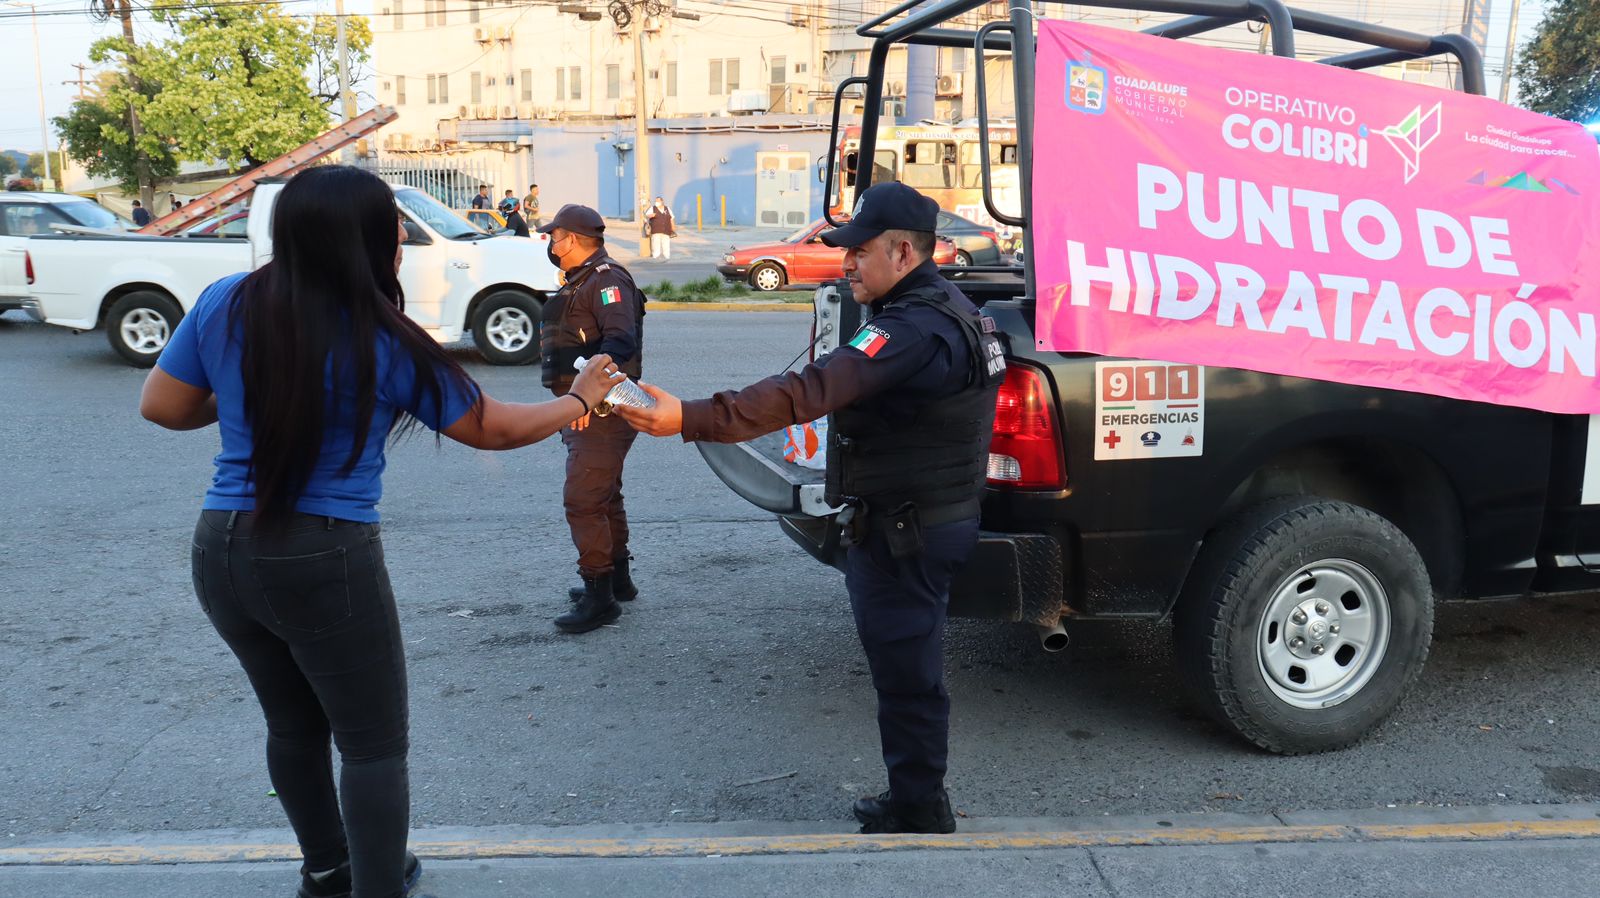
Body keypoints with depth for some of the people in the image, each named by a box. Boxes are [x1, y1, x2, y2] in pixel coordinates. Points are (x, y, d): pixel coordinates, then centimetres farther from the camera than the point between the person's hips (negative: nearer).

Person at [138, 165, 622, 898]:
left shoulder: (225, 303, -1)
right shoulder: (386, 344, -13)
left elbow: (162, 407, 6)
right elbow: (494, 429, -3)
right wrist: (579, 401, 12)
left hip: (220, 551, 6)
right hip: (326, 562, -6)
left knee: (293, 724, 23)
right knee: (374, 745, 8)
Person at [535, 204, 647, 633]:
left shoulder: (607, 280, -15)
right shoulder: (582, 281, 20)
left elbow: (621, 340, -29)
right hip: (588, 409, 11)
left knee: (582, 500, -12)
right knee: (604, 497, 19)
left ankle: (600, 596, -7)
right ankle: (618, 579, 31)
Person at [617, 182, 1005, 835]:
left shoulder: (918, 329, -24)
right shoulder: (948, 312, 12)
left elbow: (809, 391, -36)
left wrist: (690, 419, -41)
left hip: (902, 531, -11)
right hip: (932, 518, 11)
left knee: (905, 676, 2)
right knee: (908, 668, 21)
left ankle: (918, 817, 17)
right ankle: (914, 805, 35)